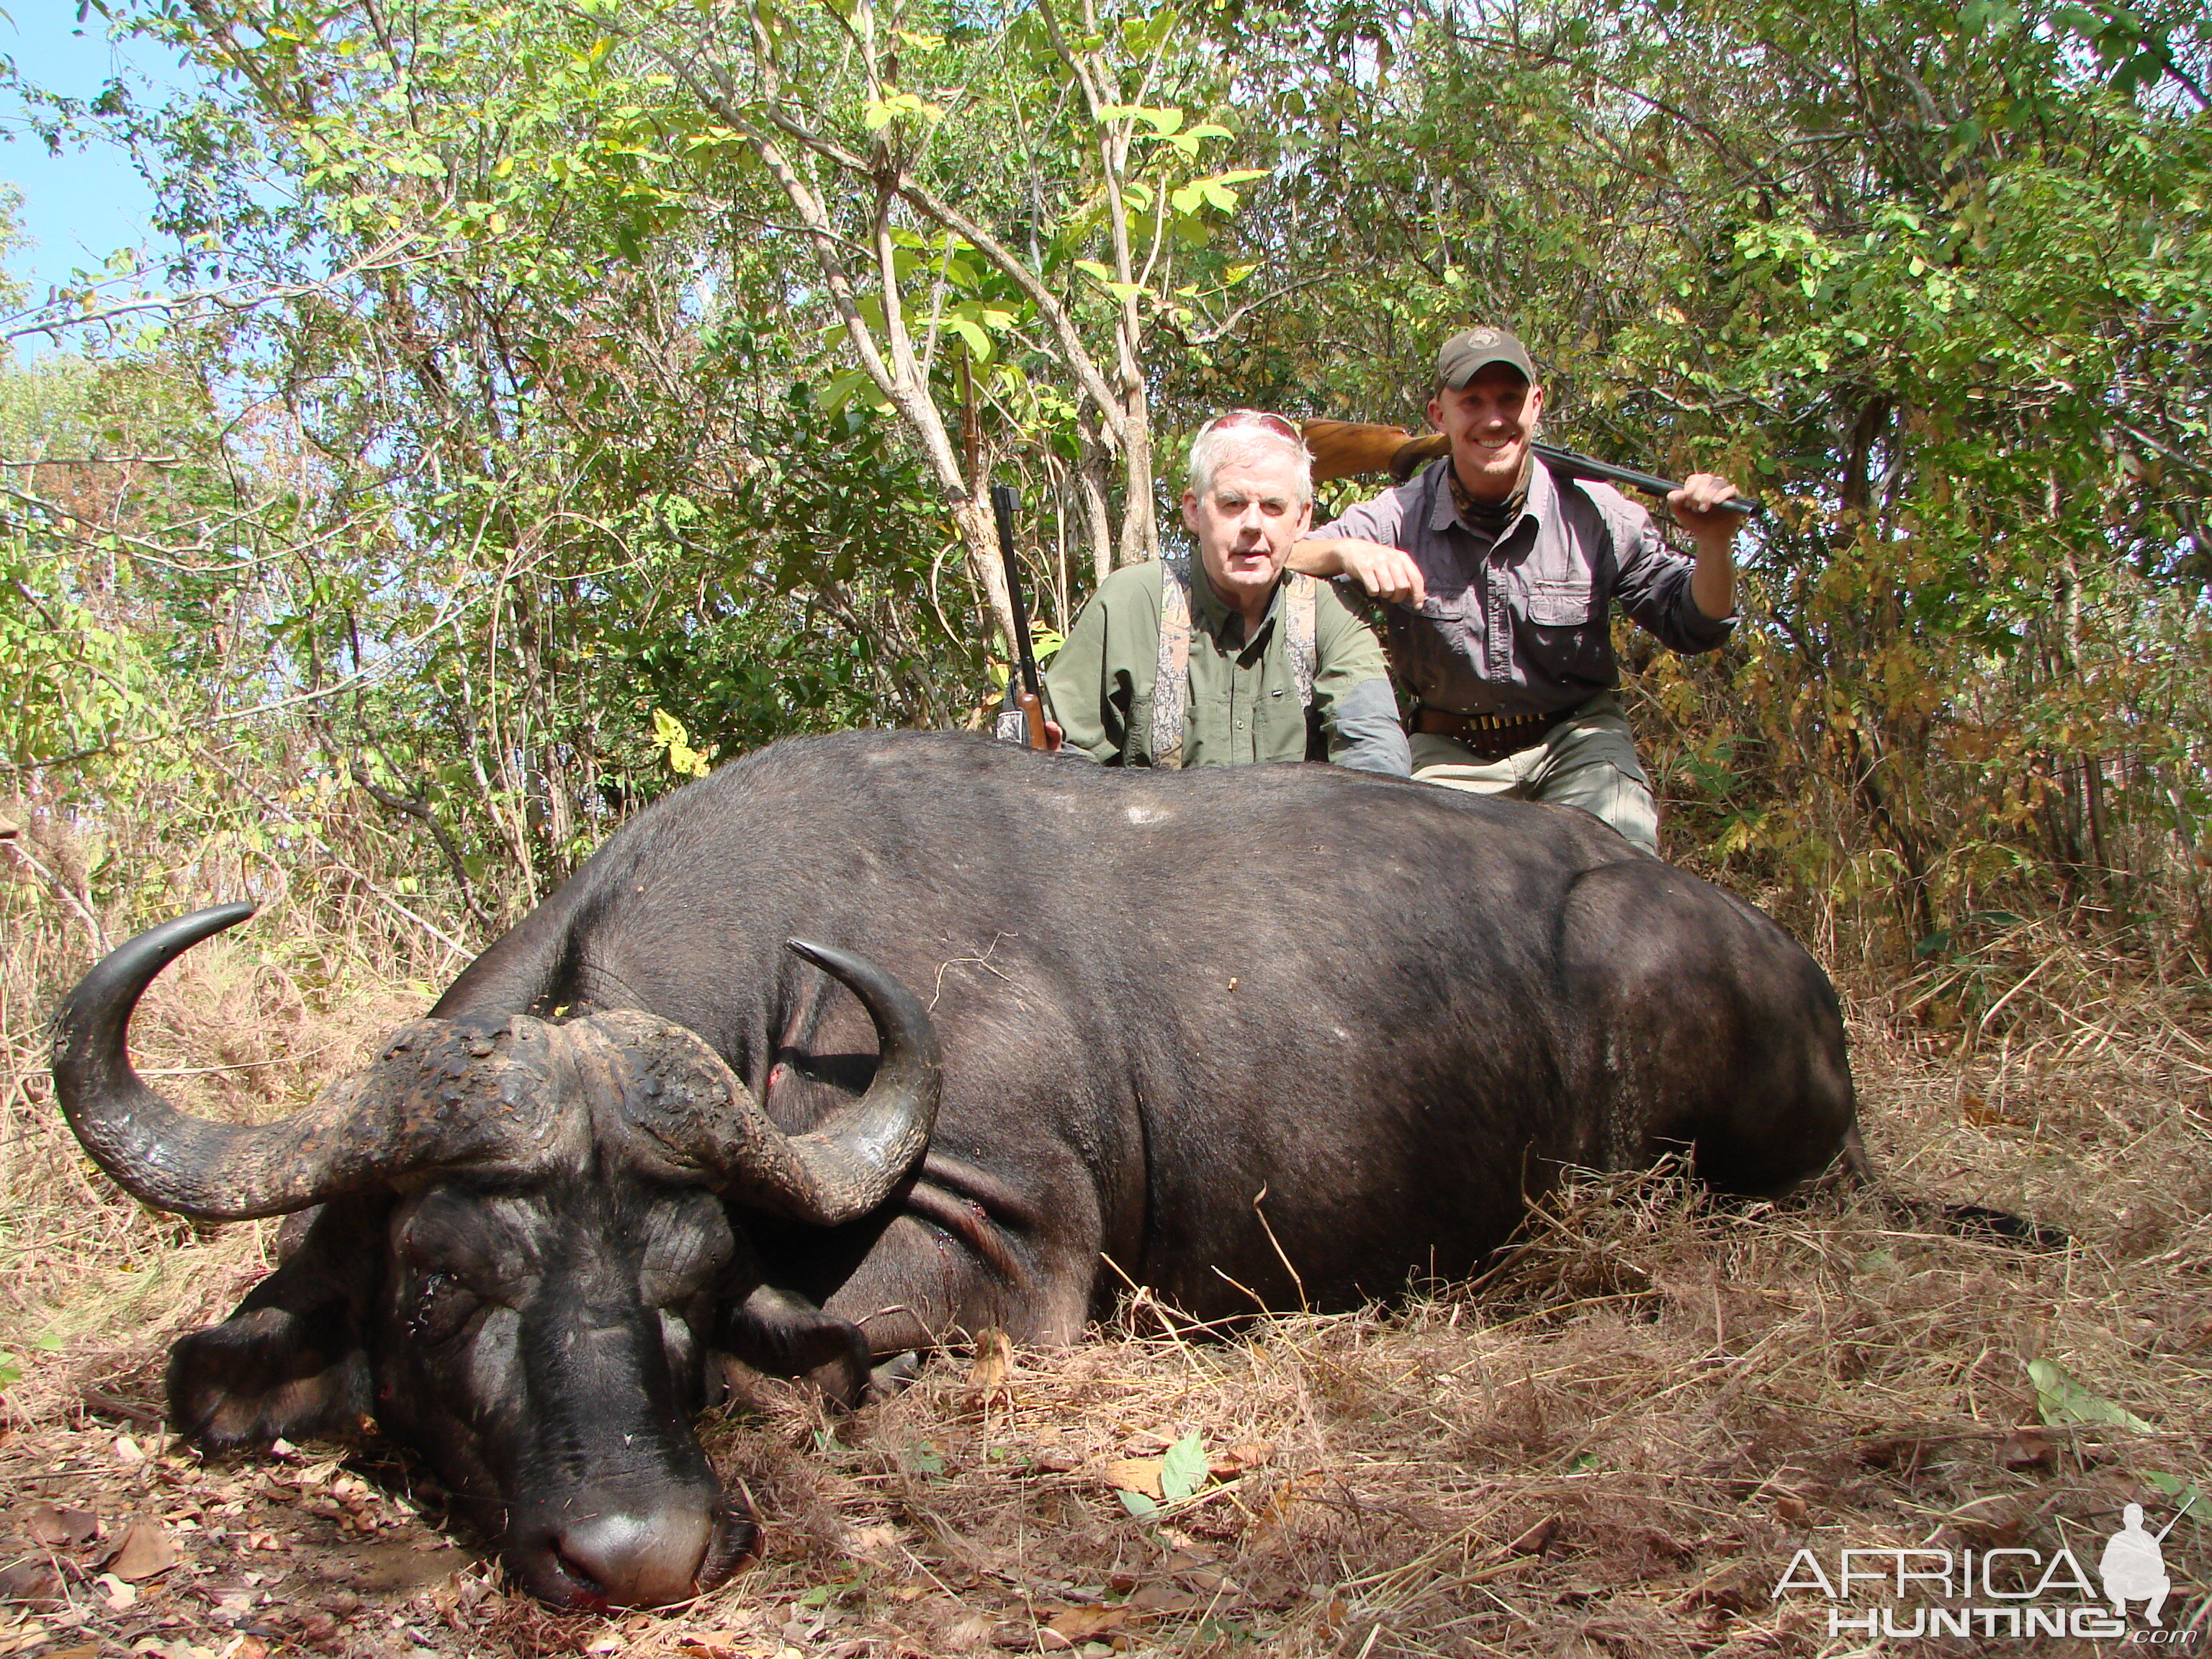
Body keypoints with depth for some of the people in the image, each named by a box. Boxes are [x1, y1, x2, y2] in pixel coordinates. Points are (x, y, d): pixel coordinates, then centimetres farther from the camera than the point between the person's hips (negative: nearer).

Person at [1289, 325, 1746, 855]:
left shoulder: (1592, 512, -9)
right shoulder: (1402, 516, -9)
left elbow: (1694, 625, -3)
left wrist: (1714, 546, -23)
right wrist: (1347, 552, -34)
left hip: (1576, 736, 0)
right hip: (1451, 752, 1)